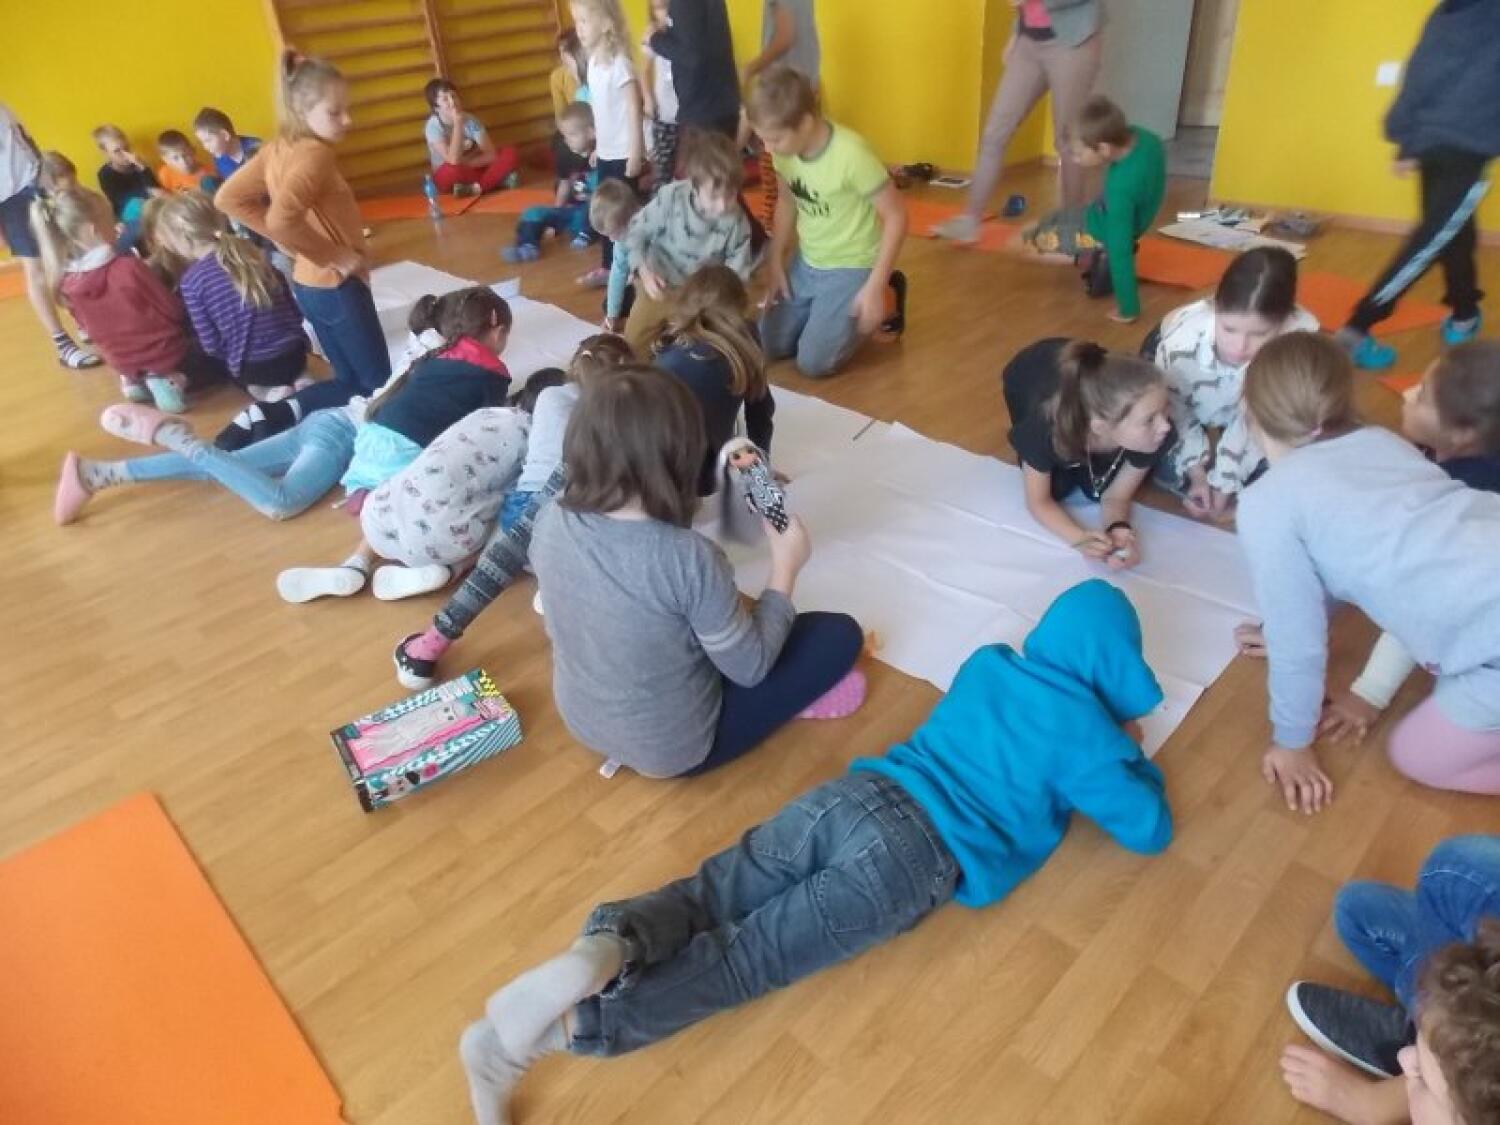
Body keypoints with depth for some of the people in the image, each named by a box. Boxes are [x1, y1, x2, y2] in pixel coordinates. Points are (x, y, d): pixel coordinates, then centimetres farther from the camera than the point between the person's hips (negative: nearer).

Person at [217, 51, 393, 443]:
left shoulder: (276, 148, 5)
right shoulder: (315, 153, -19)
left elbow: (228, 199, 8)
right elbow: (282, 218, -33)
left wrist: (302, 246, 7)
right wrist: (334, 256, -18)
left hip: (308, 284, 9)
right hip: (337, 288, -9)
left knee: (351, 382, 18)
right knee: (379, 387, 2)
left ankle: (274, 414, 2)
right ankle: (277, 415, -11)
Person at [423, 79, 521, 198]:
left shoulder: (470, 120, -7)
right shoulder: (433, 126, -18)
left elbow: (492, 154, -12)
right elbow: (454, 161, -32)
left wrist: (465, 163, -23)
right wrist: (457, 124, -33)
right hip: (447, 176, -3)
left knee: (510, 153, -16)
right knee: (452, 169, -40)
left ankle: (475, 188, -27)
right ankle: (498, 180, -22)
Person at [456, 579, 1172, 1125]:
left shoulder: (992, 662, 23)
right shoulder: (1086, 733, 7)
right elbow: (1150, 830, 17)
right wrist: (1131, 753, 34)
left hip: (856, 795, 5)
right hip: (916, 855, -5)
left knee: (704, 898, 0)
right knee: (745, 958, -9)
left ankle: (607, 947, -31)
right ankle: (566, 1024, -25)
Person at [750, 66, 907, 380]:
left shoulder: (851, 154, -29)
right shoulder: (785, 147, -10)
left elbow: (896, 216, -21)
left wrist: (875, 288, -23)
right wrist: (775, 262, 3)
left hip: (852, 268, -6)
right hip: (806, 263, 6)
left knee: (813, 363, -12)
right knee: (767, 346, 3)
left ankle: (878, 304, 11)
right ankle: (829, 310, 24)